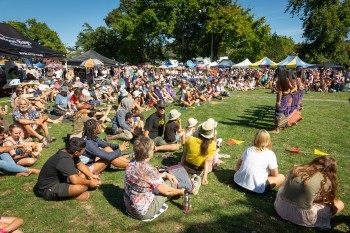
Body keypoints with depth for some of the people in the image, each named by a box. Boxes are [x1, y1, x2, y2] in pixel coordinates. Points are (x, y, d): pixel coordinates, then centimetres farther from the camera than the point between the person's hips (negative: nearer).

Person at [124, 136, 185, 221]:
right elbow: (166, 191, -17)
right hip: (144, 212, -7)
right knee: (171, 183, 4)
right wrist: (181, 192, 2)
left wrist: (165, 174, 9)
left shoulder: (131, 164, -7)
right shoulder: (149, 169, -29)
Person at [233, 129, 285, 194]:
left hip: (239, 180, 5)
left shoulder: (248, 149, 8)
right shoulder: (270, 154, -5)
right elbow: (275, 175, 1)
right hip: (255, 187, -5)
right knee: (281, 177, 9)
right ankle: (262, 189, -1)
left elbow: (239, 163, 18)